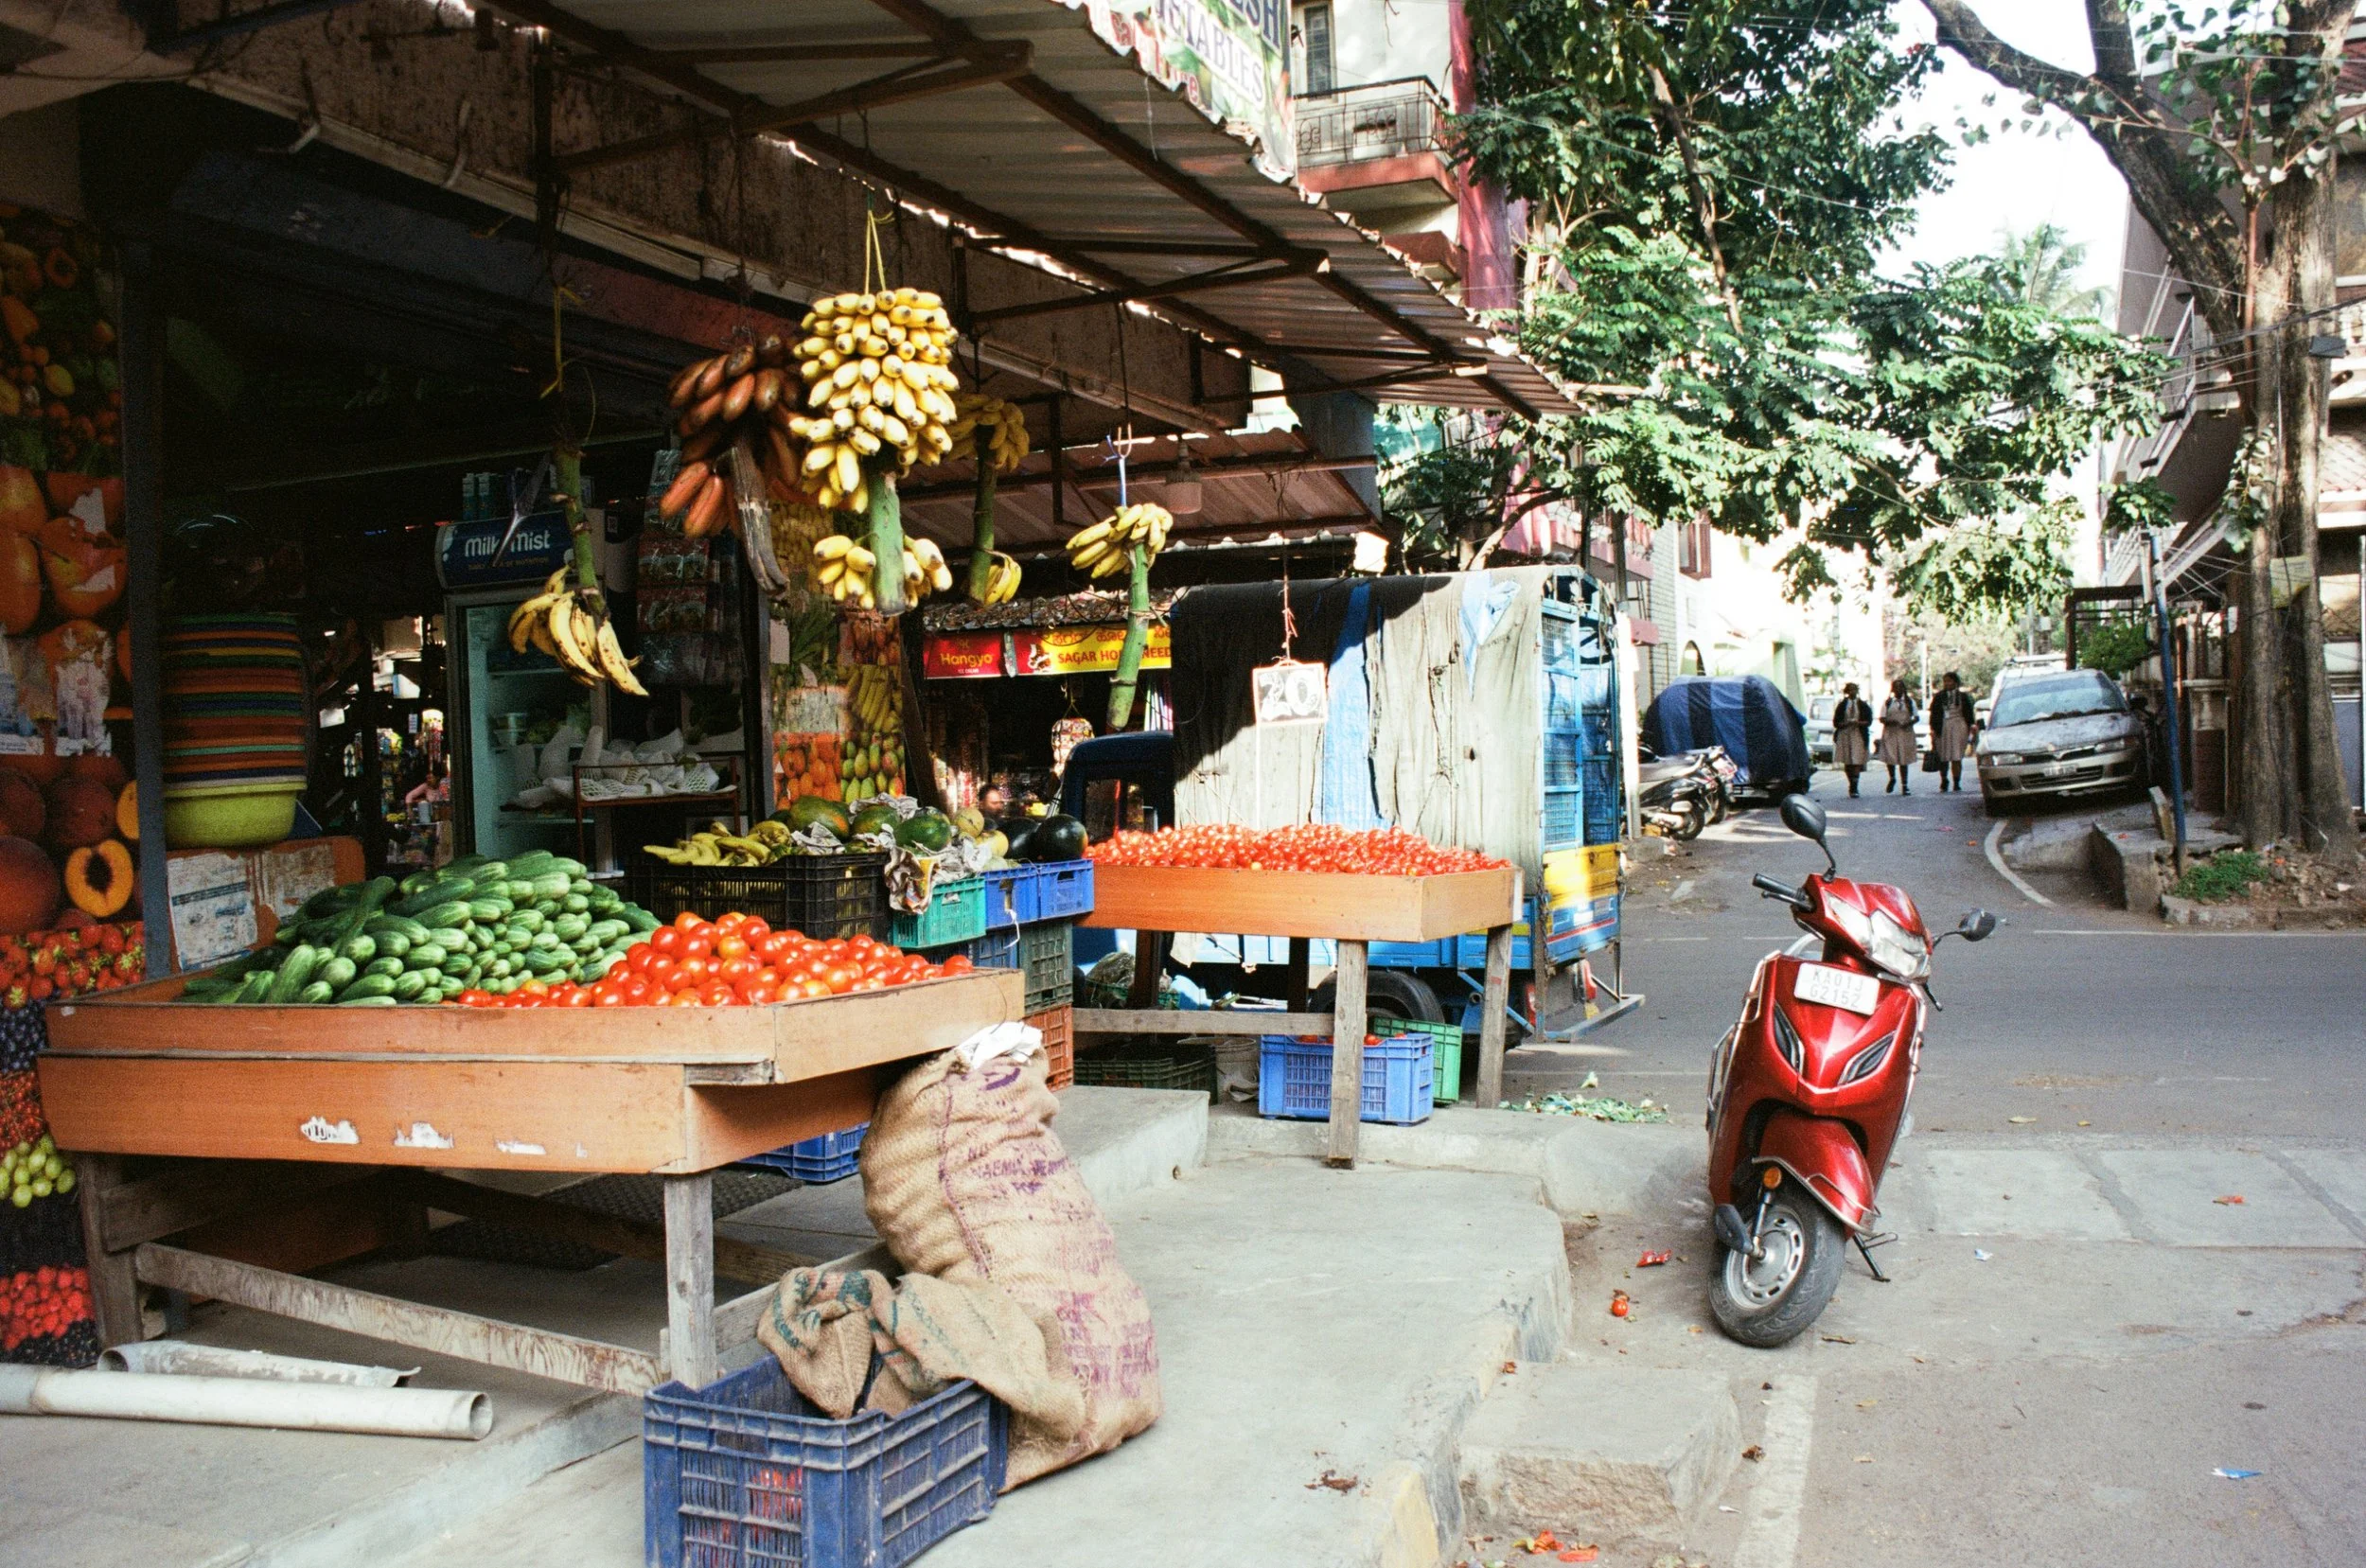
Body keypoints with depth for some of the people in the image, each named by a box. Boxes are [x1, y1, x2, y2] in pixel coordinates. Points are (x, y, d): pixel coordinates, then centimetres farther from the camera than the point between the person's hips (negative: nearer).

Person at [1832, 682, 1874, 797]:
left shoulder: (1863, 705, 8)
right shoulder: (1842, 705, 8)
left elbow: (1869, 721, 5)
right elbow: (1836, 722, 4)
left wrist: (1858, 723, -13)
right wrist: (1846, 723, -14)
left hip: (1859, 736, -1)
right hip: (1844, 735, 1)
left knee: (1857, 762, -11)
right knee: (1847, 763, 3)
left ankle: (1854, 787, -14)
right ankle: (1852, 785, 18)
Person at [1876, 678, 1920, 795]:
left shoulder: (1910, 702, 9)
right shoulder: (1887, 703, 6)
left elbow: (1917, 717, 9)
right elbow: (1882, 719, 4)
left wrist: (1909, 722, -12)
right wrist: (1889, 721, -18)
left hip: (1906, 733, 1)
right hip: (1890, 733, -1)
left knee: (1904, 760, 3)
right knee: (1890, 758, -8)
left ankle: (1904, 785, 10)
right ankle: (1892, 778, 21)